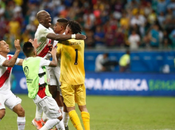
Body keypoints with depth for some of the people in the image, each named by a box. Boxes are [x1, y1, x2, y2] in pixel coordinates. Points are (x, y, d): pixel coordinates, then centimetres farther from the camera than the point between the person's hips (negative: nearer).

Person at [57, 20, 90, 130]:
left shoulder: (62, 44, -8)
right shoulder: (81, 42, 3)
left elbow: (56, 56, 8)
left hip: (67, 81, -4)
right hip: (80, 79, 4)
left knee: (71, 108, -3)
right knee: (83, 107, 6)